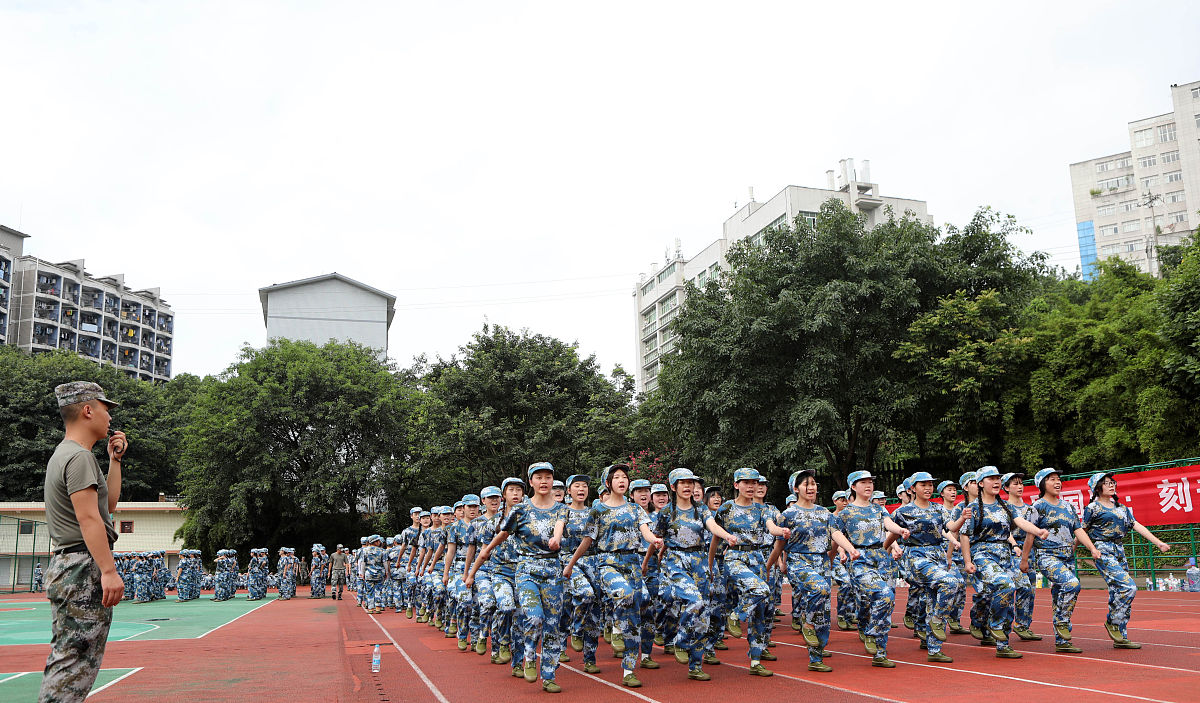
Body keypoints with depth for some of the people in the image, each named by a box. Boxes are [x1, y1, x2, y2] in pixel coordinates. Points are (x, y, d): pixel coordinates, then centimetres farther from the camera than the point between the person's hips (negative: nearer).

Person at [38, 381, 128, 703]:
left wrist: (114, 460, 20)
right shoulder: (79, 456, -13)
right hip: (84, 568, -11)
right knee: (77, 661, -10)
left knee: (64, 661, 15)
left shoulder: (64, 455, 20)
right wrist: (109, 570, -27)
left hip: (64, 567, 11)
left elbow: (109, 502, 25)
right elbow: (88, 517, -22)